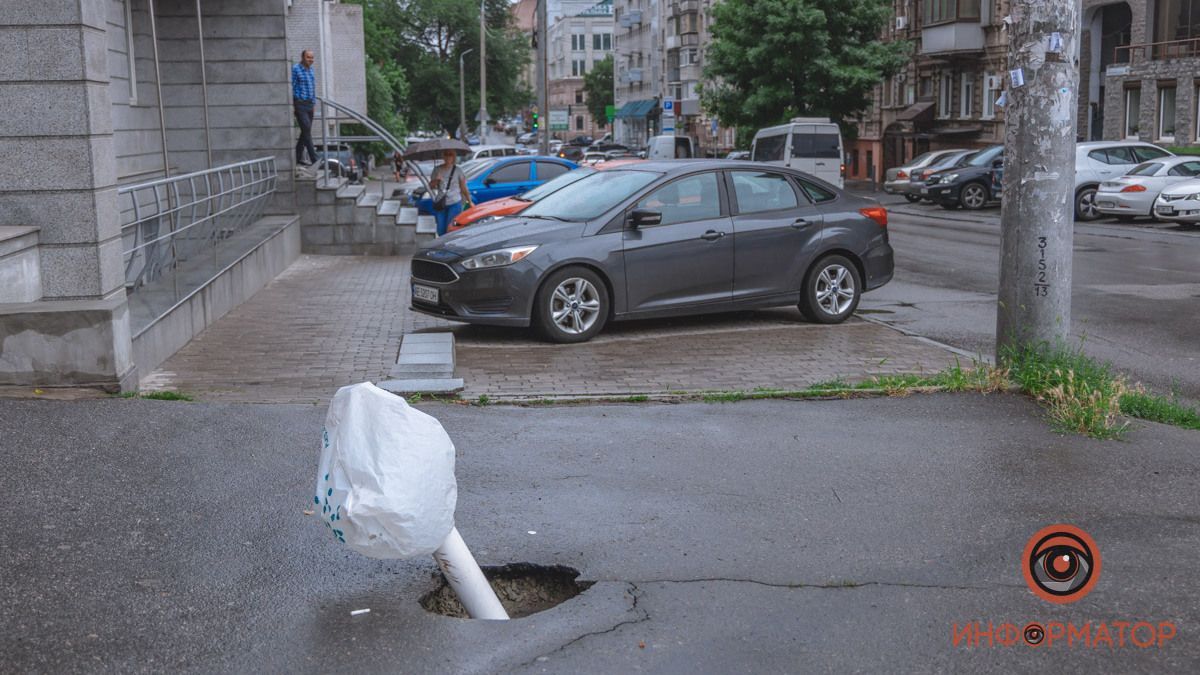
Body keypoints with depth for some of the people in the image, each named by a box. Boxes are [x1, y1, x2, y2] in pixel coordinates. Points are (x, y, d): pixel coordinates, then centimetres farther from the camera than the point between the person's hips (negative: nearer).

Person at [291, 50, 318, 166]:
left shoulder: (310, 69, 13)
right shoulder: (295, 69, -9)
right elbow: (291, 87, -11)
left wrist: (314, 101, 17)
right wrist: (291, 106, -14)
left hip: (310, 105, 8)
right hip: (300, 104, -8)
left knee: (305, 132, 10)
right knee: (307, 131, -12)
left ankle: (298, 158, 19)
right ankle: (314, 160, -15)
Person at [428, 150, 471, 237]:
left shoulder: (457, 170, 0)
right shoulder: (437, 170, 6)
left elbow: (464, 189, 2)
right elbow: (431, 186, 9)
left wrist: (470, 202, -1)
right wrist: (436, 180, -12)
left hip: (454, 204, -3)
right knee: (441, 230, 6)